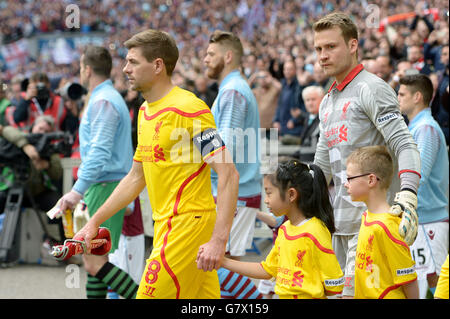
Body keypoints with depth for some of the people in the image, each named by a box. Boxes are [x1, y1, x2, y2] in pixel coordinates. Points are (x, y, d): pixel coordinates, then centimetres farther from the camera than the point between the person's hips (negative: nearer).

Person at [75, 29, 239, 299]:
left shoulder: (188, 109, -14)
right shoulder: (145, 112, 15)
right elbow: (136, 178, 25)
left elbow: (228, 175, -19)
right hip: (166, 226, 8)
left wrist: (218, 240, -26)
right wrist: (94, 223, 22)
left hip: (188, 224, -8)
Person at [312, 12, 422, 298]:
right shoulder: (328, 102, 21)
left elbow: (405, 146, -16)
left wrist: (407, 195, -30)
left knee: (355, 293, -14)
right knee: (341, 290, 5)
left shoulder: (372, 89, -6)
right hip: (341, 221, 8)